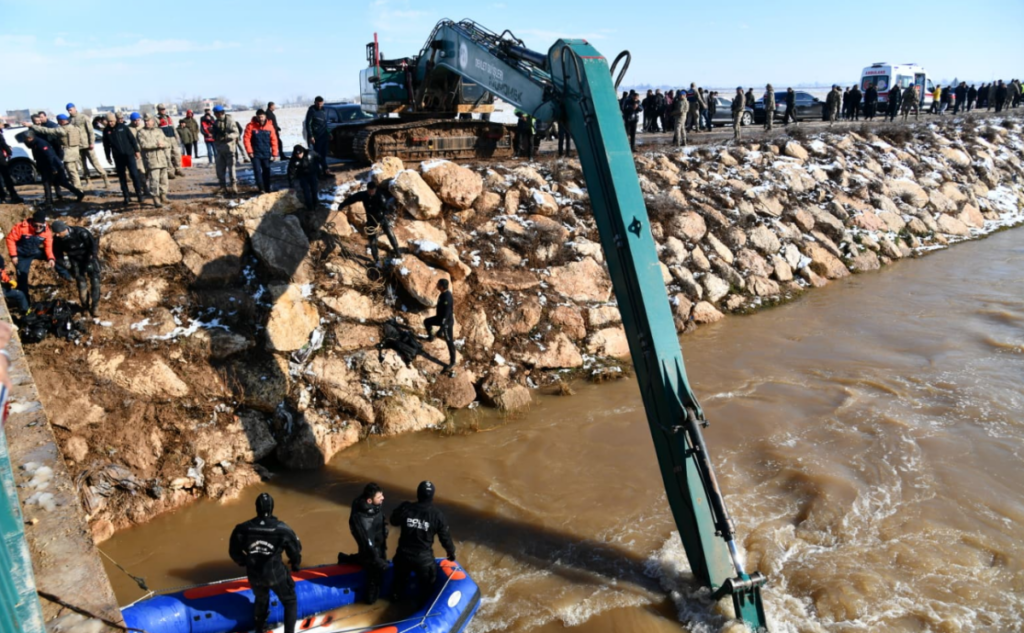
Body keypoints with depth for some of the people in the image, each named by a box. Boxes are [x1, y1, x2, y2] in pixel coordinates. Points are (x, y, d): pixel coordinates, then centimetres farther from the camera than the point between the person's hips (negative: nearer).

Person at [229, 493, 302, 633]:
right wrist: (295, 564, 20)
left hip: (254, 575, 4)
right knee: (290, 601, 19)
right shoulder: (282, 529, -17)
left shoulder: (243, 529, -12)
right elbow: (295, 549, -3)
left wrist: (244, 563, 25)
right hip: (276, 574, -3)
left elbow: (234, 552, 2)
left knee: (261, 600, 33)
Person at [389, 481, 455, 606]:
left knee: (401, 576, 33)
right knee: (427, 582, 26)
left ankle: (397, 596, 58)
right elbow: (445, 537, -8)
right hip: (423, 557, -3)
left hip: (404, 554, 3)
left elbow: (394, 521, 4)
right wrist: (451, 552, 10)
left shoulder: (405, 508, -17)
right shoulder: (437, 515, -19)